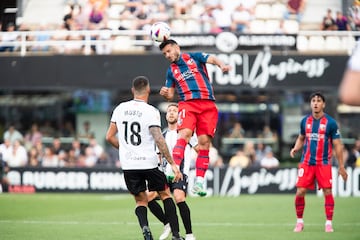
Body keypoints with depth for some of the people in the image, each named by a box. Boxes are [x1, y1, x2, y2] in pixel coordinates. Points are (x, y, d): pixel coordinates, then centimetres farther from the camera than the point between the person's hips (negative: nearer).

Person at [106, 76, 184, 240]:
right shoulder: (151, 112, -11)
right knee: (165, 193, 16)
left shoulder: (120, 108, 3)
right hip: (149, 163, -3)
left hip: (128, 165, 3)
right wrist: (172, 164, -13)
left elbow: (109, 137, 8)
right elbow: (159, 140, -17)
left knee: (140, 200, 16)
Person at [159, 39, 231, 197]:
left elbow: (212, 59, -2)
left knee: (204, 141, -6)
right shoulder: (171, 71, 20)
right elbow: (170, 96, 21)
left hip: (208, 105, -1)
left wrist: (222, 65, -24)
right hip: (187, 104, 1)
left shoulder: (194, 57, 13)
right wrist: (165, 94, -3)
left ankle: (199, 181, -4)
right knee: (184, 134, -24)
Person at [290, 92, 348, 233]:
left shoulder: (330, 122, -5)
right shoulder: (305, 121, 6)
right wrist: (296, 148, -2)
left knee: (328, 192, -7)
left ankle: (329, 223, 5)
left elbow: (337, 145, -1)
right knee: (300, 192, -5)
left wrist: (341, 166, -3)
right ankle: (299, 222, 11)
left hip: (323, 163, -2)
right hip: (306, 162, 2)